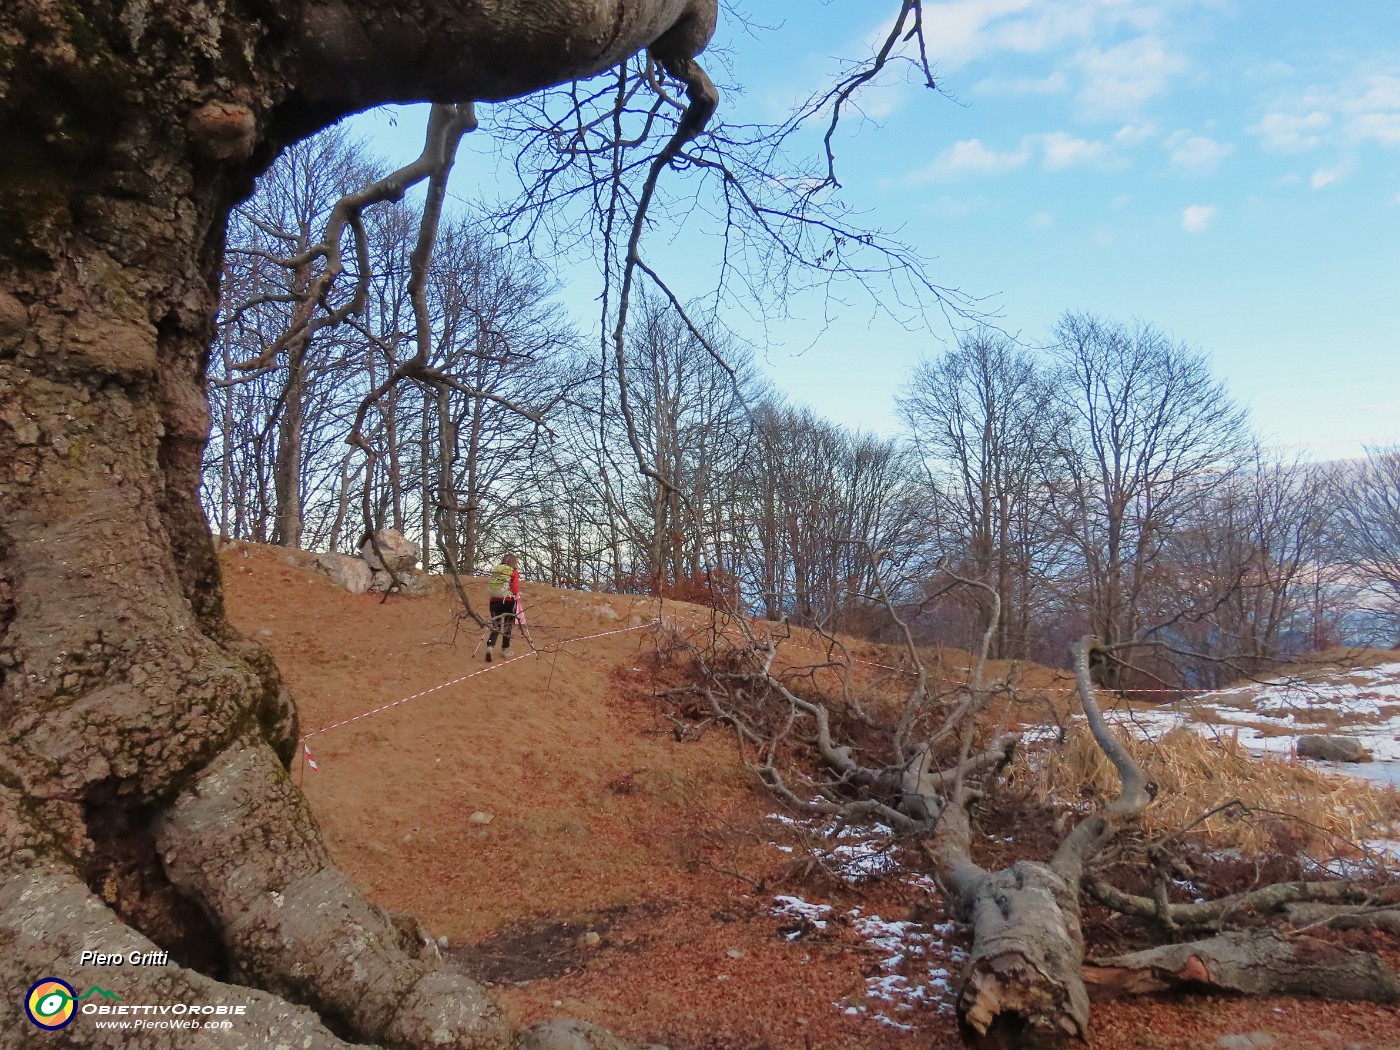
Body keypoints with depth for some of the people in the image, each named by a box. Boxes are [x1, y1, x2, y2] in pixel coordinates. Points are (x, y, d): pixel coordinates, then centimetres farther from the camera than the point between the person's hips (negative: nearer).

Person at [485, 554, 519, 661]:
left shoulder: (495, 570, 10)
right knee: (507, 625, 11)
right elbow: (515, 589, -11)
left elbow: (490, 587, 10)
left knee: (495, 625, 8)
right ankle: (505, 649, 18)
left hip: (494, 601, 4)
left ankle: (490, 646, -13)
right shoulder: (514, 572, -4)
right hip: (508, 601, -4)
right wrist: (517, 596, 7)